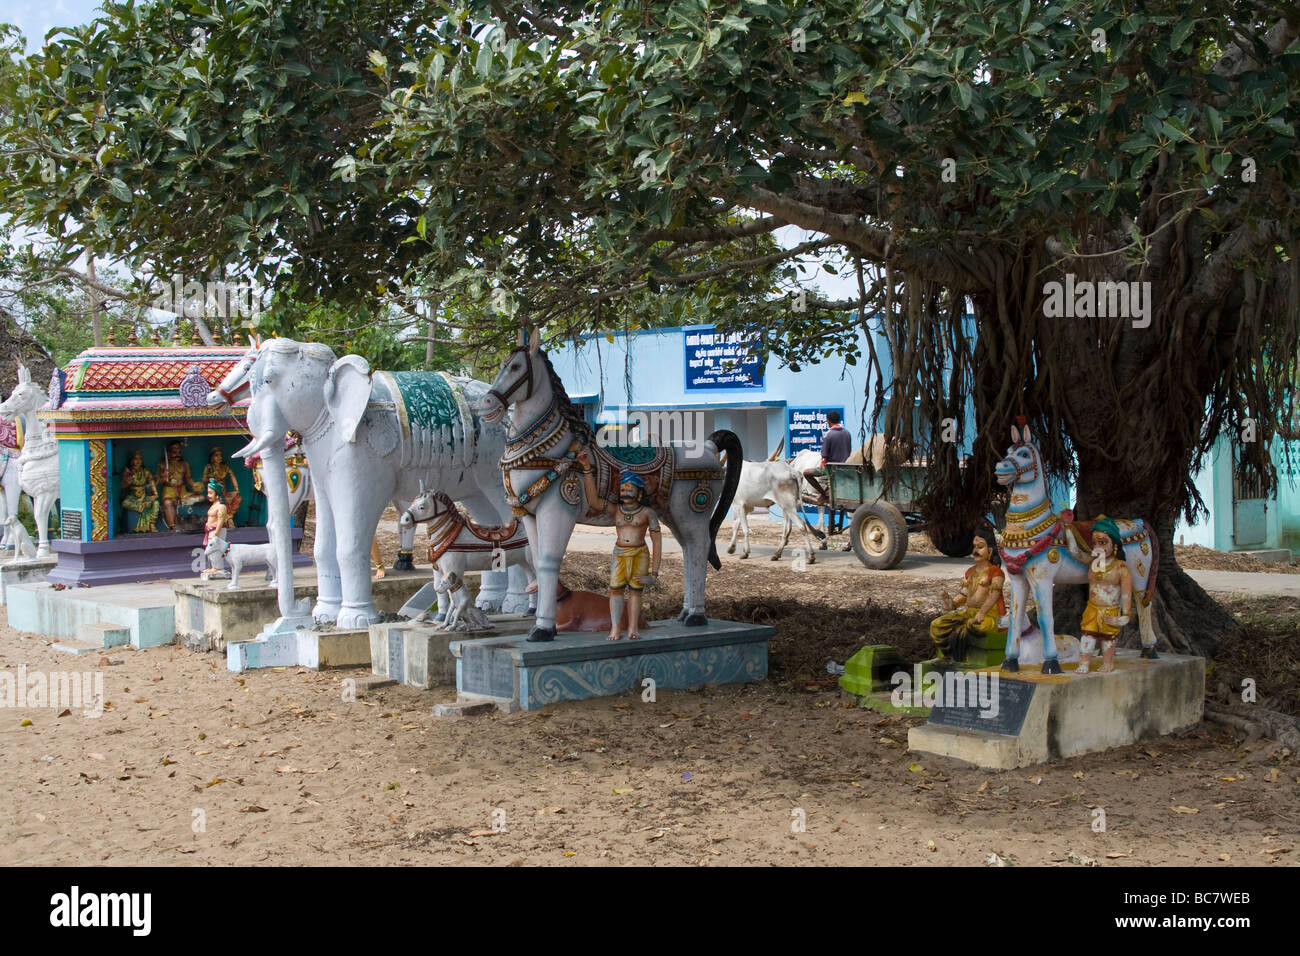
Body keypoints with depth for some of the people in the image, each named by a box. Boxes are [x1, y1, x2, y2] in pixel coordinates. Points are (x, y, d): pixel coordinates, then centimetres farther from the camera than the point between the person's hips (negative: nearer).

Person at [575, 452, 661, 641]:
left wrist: (654, 572, -7)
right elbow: (594, 501, -9)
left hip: (640, 555, -2)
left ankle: (633, 628, 0)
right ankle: (615, 629, -8)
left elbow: (657, 541, -2)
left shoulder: (647, 513, -2)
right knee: (615, 589, -7)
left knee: (635, 590, -2)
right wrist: (587, 469, -15)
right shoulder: (616, 509, 5)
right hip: (619, 554, 2)